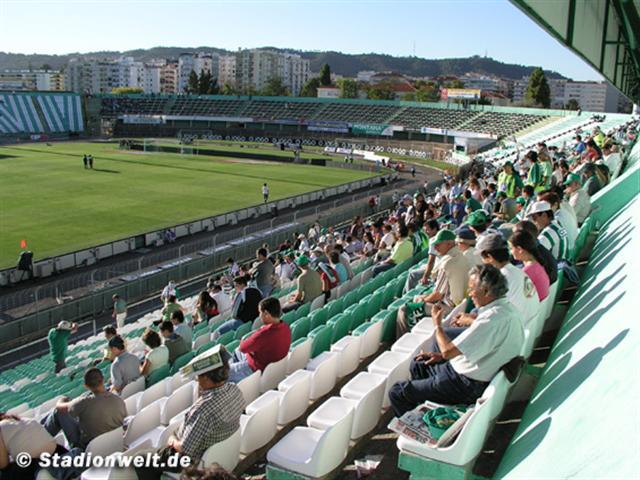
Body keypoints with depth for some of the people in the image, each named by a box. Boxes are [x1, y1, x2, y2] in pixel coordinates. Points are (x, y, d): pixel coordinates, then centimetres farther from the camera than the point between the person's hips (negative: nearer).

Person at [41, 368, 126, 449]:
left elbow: (60, 407, -8)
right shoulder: (120, 401, -18)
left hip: (85, 447, -5)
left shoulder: (85, 403, -28)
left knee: (58, 411, 7)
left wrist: (61, 401, 17)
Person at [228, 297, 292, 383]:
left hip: (258, 371, -9)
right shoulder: (285, 327, -11)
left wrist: (242, 342, -1)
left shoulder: (265, 333, -38)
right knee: (237, 352, 30)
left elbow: (243, 347, -23)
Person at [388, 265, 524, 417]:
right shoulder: (506, 307, 3)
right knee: (417, 365, 24)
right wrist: (443, 355, 9)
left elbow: (448, 350, -26)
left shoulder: (494, 318, -30)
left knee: (397, 393, -6)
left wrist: (437, 325, -8)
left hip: (468, 387, -11)